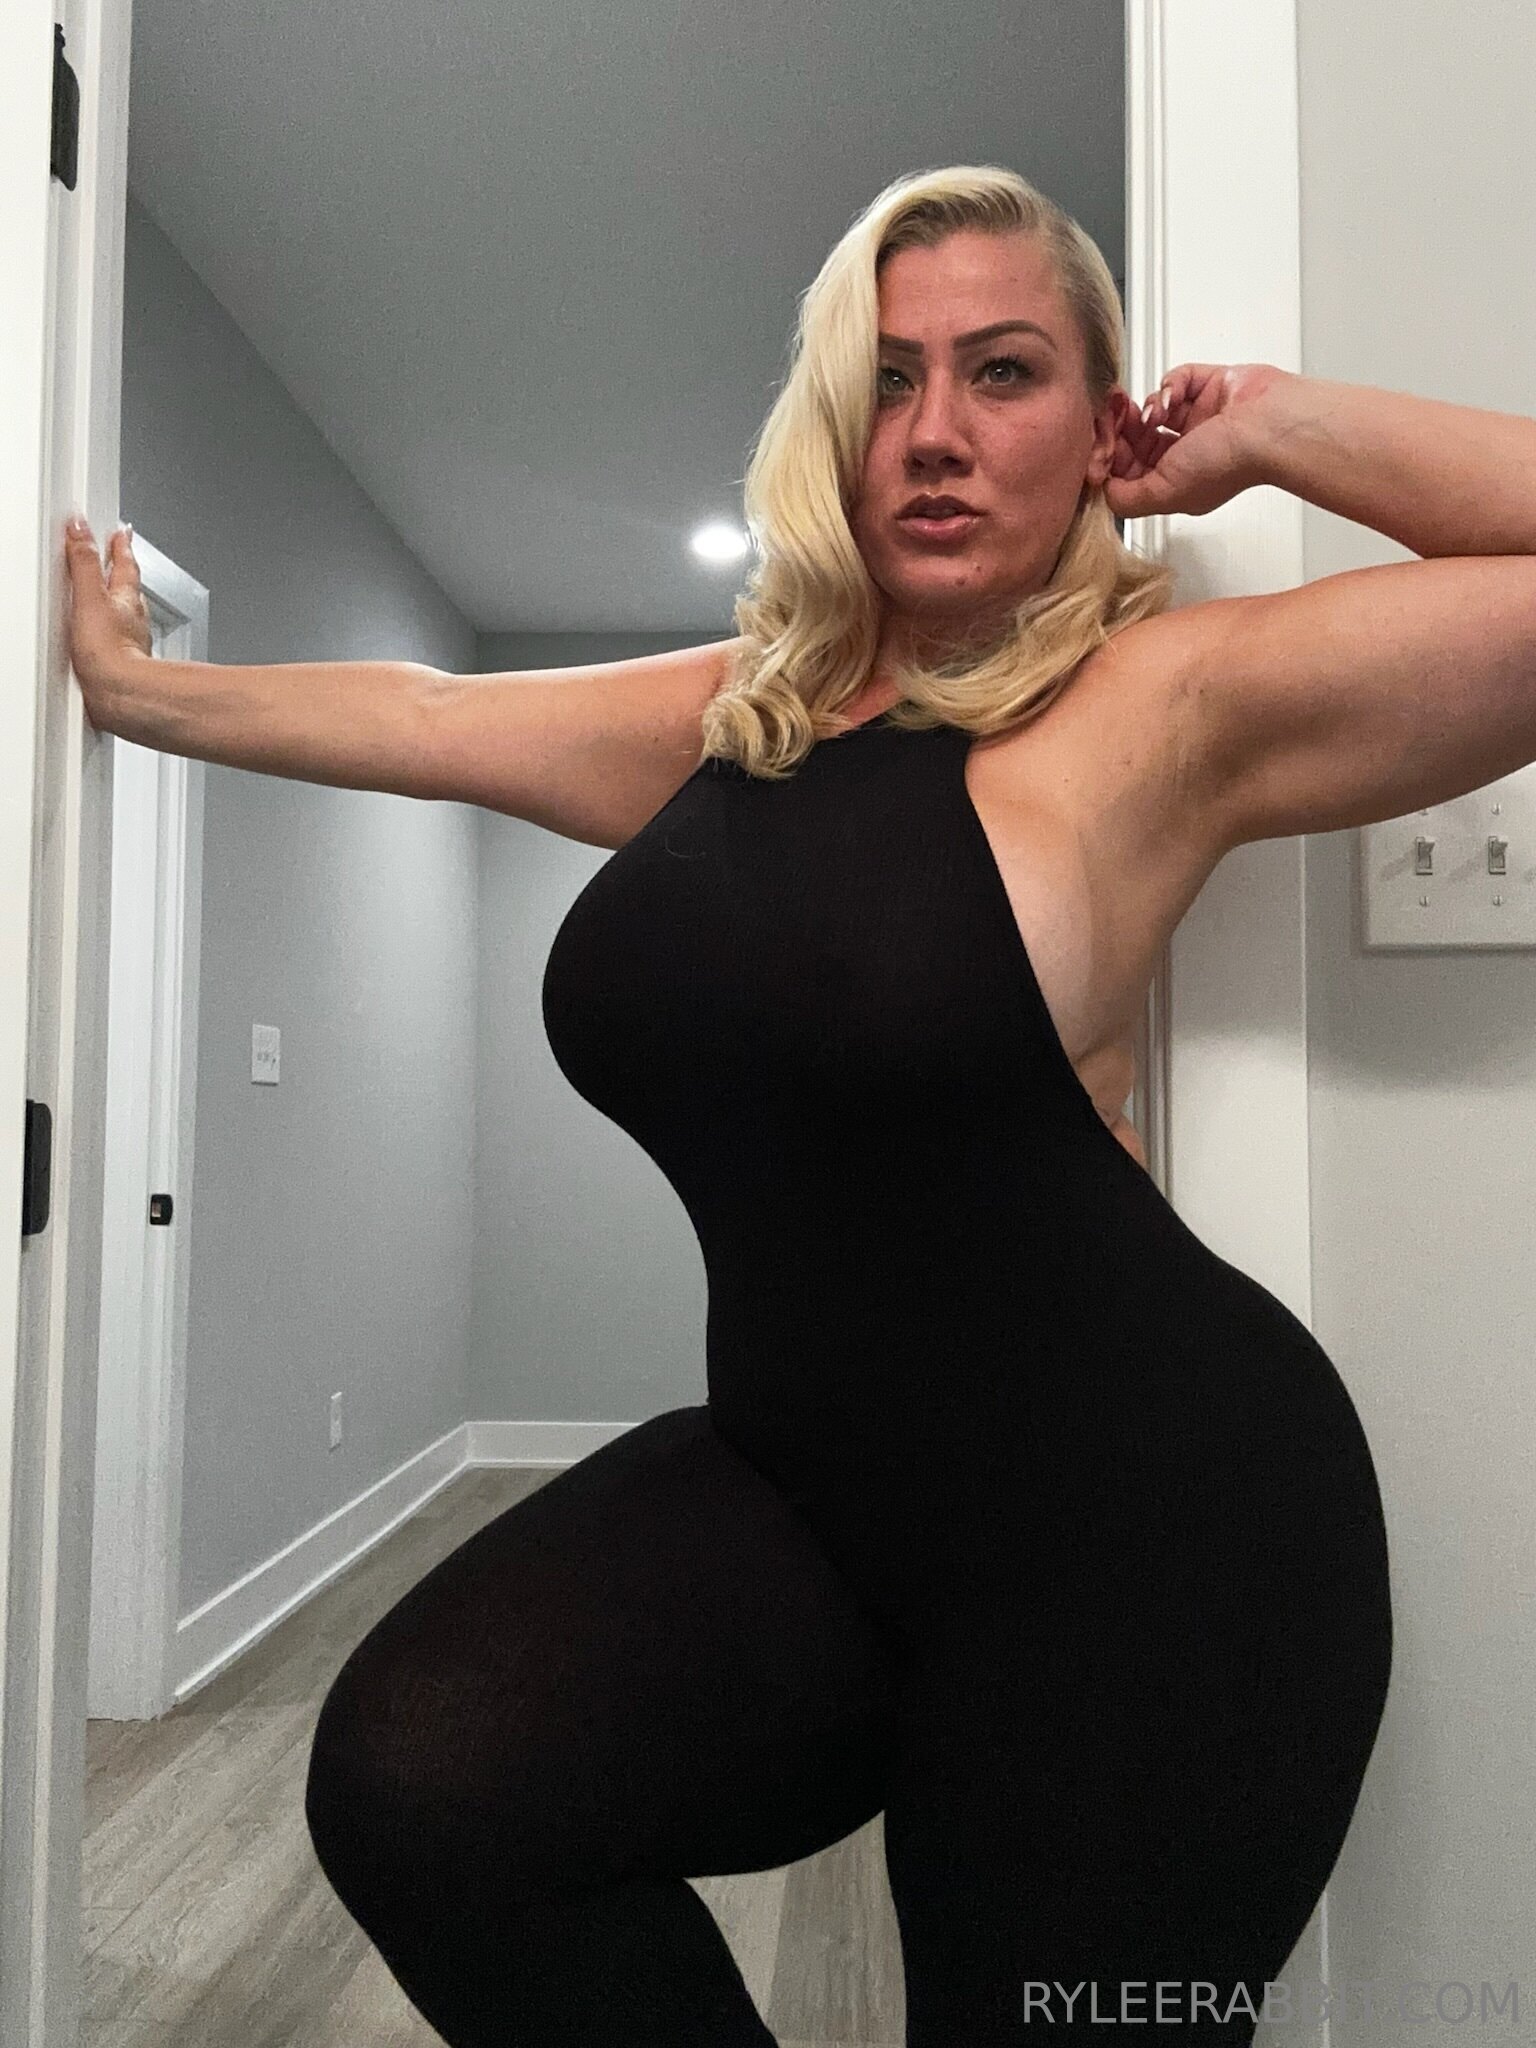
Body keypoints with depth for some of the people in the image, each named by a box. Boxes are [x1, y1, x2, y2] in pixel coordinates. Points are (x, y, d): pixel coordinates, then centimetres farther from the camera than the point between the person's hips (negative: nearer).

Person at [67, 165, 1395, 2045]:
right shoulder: (738, 717, 8)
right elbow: (413, 716, 19)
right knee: (418, 1781, -15)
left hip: (1137, 1524, -4)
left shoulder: (1157, 703, -8)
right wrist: (135, 686, 30)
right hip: (811, 1471, 5)